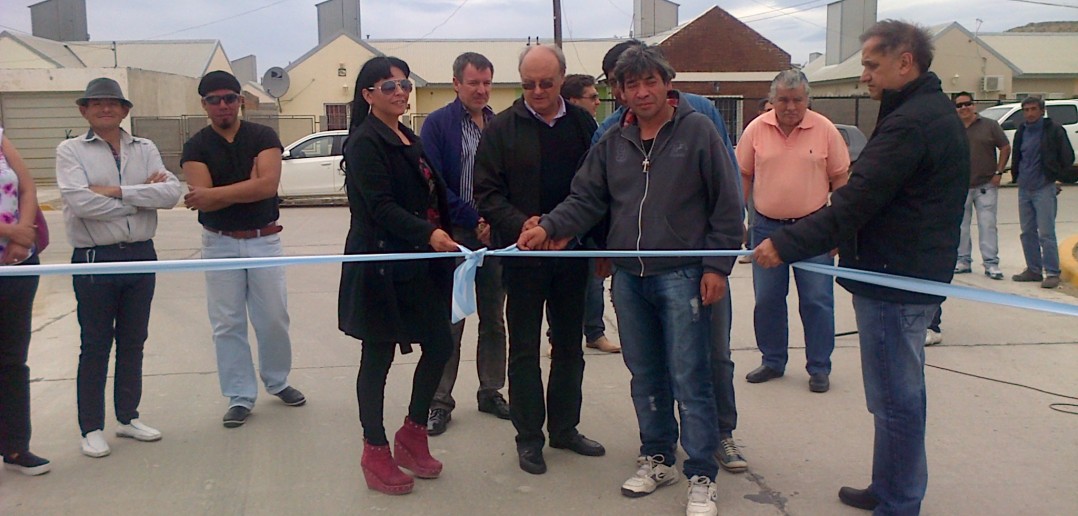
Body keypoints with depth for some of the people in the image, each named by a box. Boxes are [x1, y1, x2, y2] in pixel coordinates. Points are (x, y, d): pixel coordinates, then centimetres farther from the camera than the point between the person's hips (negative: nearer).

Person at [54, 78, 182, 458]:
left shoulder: (145, 149, 8)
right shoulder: (71, 151, -1)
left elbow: (171, 193, -8)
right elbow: (81, 202, -17)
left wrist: (117, 191, -16)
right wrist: (143, 197, -10)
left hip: (140, 254, 4)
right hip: (94, 258, -3)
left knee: (133, 341, 13)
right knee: (95, 346, 5)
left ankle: (128, 417, 27)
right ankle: (91, 429, 15)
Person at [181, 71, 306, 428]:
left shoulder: (263, 137, -2)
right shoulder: (196, 147, -1)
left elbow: (268, 185, -17)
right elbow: (203, 201, -12)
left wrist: (213, 194, -17)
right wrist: (248, 187, -15)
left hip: (264, 240, 0)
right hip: (220, 244, 0)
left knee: (274, 318, 7)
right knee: (228, 324, 3)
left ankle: (277, 382, 29)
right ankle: (240, 397, 13)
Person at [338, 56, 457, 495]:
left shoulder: (410, 139, 16)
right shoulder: (365, 142, -10)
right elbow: (381, 206, -21)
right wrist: (429, 233, -31)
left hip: (420, 266, 8)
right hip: (381, 267, -8)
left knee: (440, 345, 8)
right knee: (378, 357, 3)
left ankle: (412, 435, 26)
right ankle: (376, 452, 18)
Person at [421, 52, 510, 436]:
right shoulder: (438, 124, -3)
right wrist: (474, 221, -13)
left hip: (494, 235, 4)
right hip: (454, 237, -4)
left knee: (494, 320, 11)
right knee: (449, 323, 1)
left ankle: (491, 392, 25)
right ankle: (440, 401, 11)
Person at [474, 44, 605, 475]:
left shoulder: (583, 124, 5)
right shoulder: (501, 129, -4)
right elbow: (487, 192, -6)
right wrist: (521, 224, -22)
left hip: (572, 252, 3)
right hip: (522, 255, -3)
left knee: (569, 346, 14)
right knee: (524, 349, 6)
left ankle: (565, 427, 28)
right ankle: (528, 437, 16)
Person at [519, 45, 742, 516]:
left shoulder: (698, 130, -4)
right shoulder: (613, 142, 10)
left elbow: (726, 205, -4)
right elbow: (586, 199, 8)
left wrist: (717, 266, -8)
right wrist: (549, 227, -9)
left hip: (681, 275, -5)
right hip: (628, 278, 5)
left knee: (688, 379, -3)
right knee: (645, 375, 15)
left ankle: (702, 477, 10)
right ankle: (657, 459, 31)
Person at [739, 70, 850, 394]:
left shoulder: (824, 130, -4)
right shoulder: (756, 130, -1)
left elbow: (840, 178, 1)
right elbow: (743, 176, 7)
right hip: (767, 227, 2)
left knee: (817, 300, 2)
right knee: (766, 300, 9)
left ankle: (819, 368, 14)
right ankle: (772, 361, 25)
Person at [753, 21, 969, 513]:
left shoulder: (910, 123, -20)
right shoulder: (936, 113, 14)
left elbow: (856, 201, -26)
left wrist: (786, 243, -26)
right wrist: (843, 238, 17)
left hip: (893, 282, -11)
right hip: (915, 274, 11)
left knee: (894, 399, -1)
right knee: (901, 394, 20)